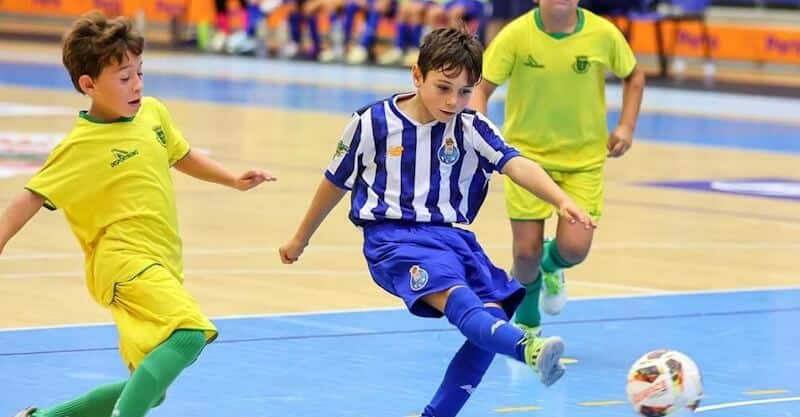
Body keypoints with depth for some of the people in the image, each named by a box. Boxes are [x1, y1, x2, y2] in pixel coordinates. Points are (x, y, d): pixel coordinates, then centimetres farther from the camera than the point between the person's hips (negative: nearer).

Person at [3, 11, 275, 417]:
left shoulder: (153, 112, 10)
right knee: (189, 334, -33)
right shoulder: (80, 147, -10)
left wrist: (233, 180, 21)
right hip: (123, 263, -8)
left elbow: (181, 155, 29)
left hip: (160, 265, 8)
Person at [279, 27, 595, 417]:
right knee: (456, 297, -30)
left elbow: (516, 165, -13)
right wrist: (300, 239, 25)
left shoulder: (472, 128, 3)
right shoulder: (372, 123, -1)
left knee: (492, 315, -14)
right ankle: (531, 348, -61)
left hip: (451, 235, 5)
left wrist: (561, 200, -32)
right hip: (392, 238, -5)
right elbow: (336, 182, 13)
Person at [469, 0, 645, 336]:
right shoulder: (517, 34, -15)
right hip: (528, 152, -1)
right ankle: (527, 323, 31)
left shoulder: (603, 34, -12)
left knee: (574, 248, -12)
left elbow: (633, 76, 7)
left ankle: (551, 264, 29)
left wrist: (626, 127, -4)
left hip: (584, 159, 1)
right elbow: (482, 88, -9)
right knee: (527, 250, -1)